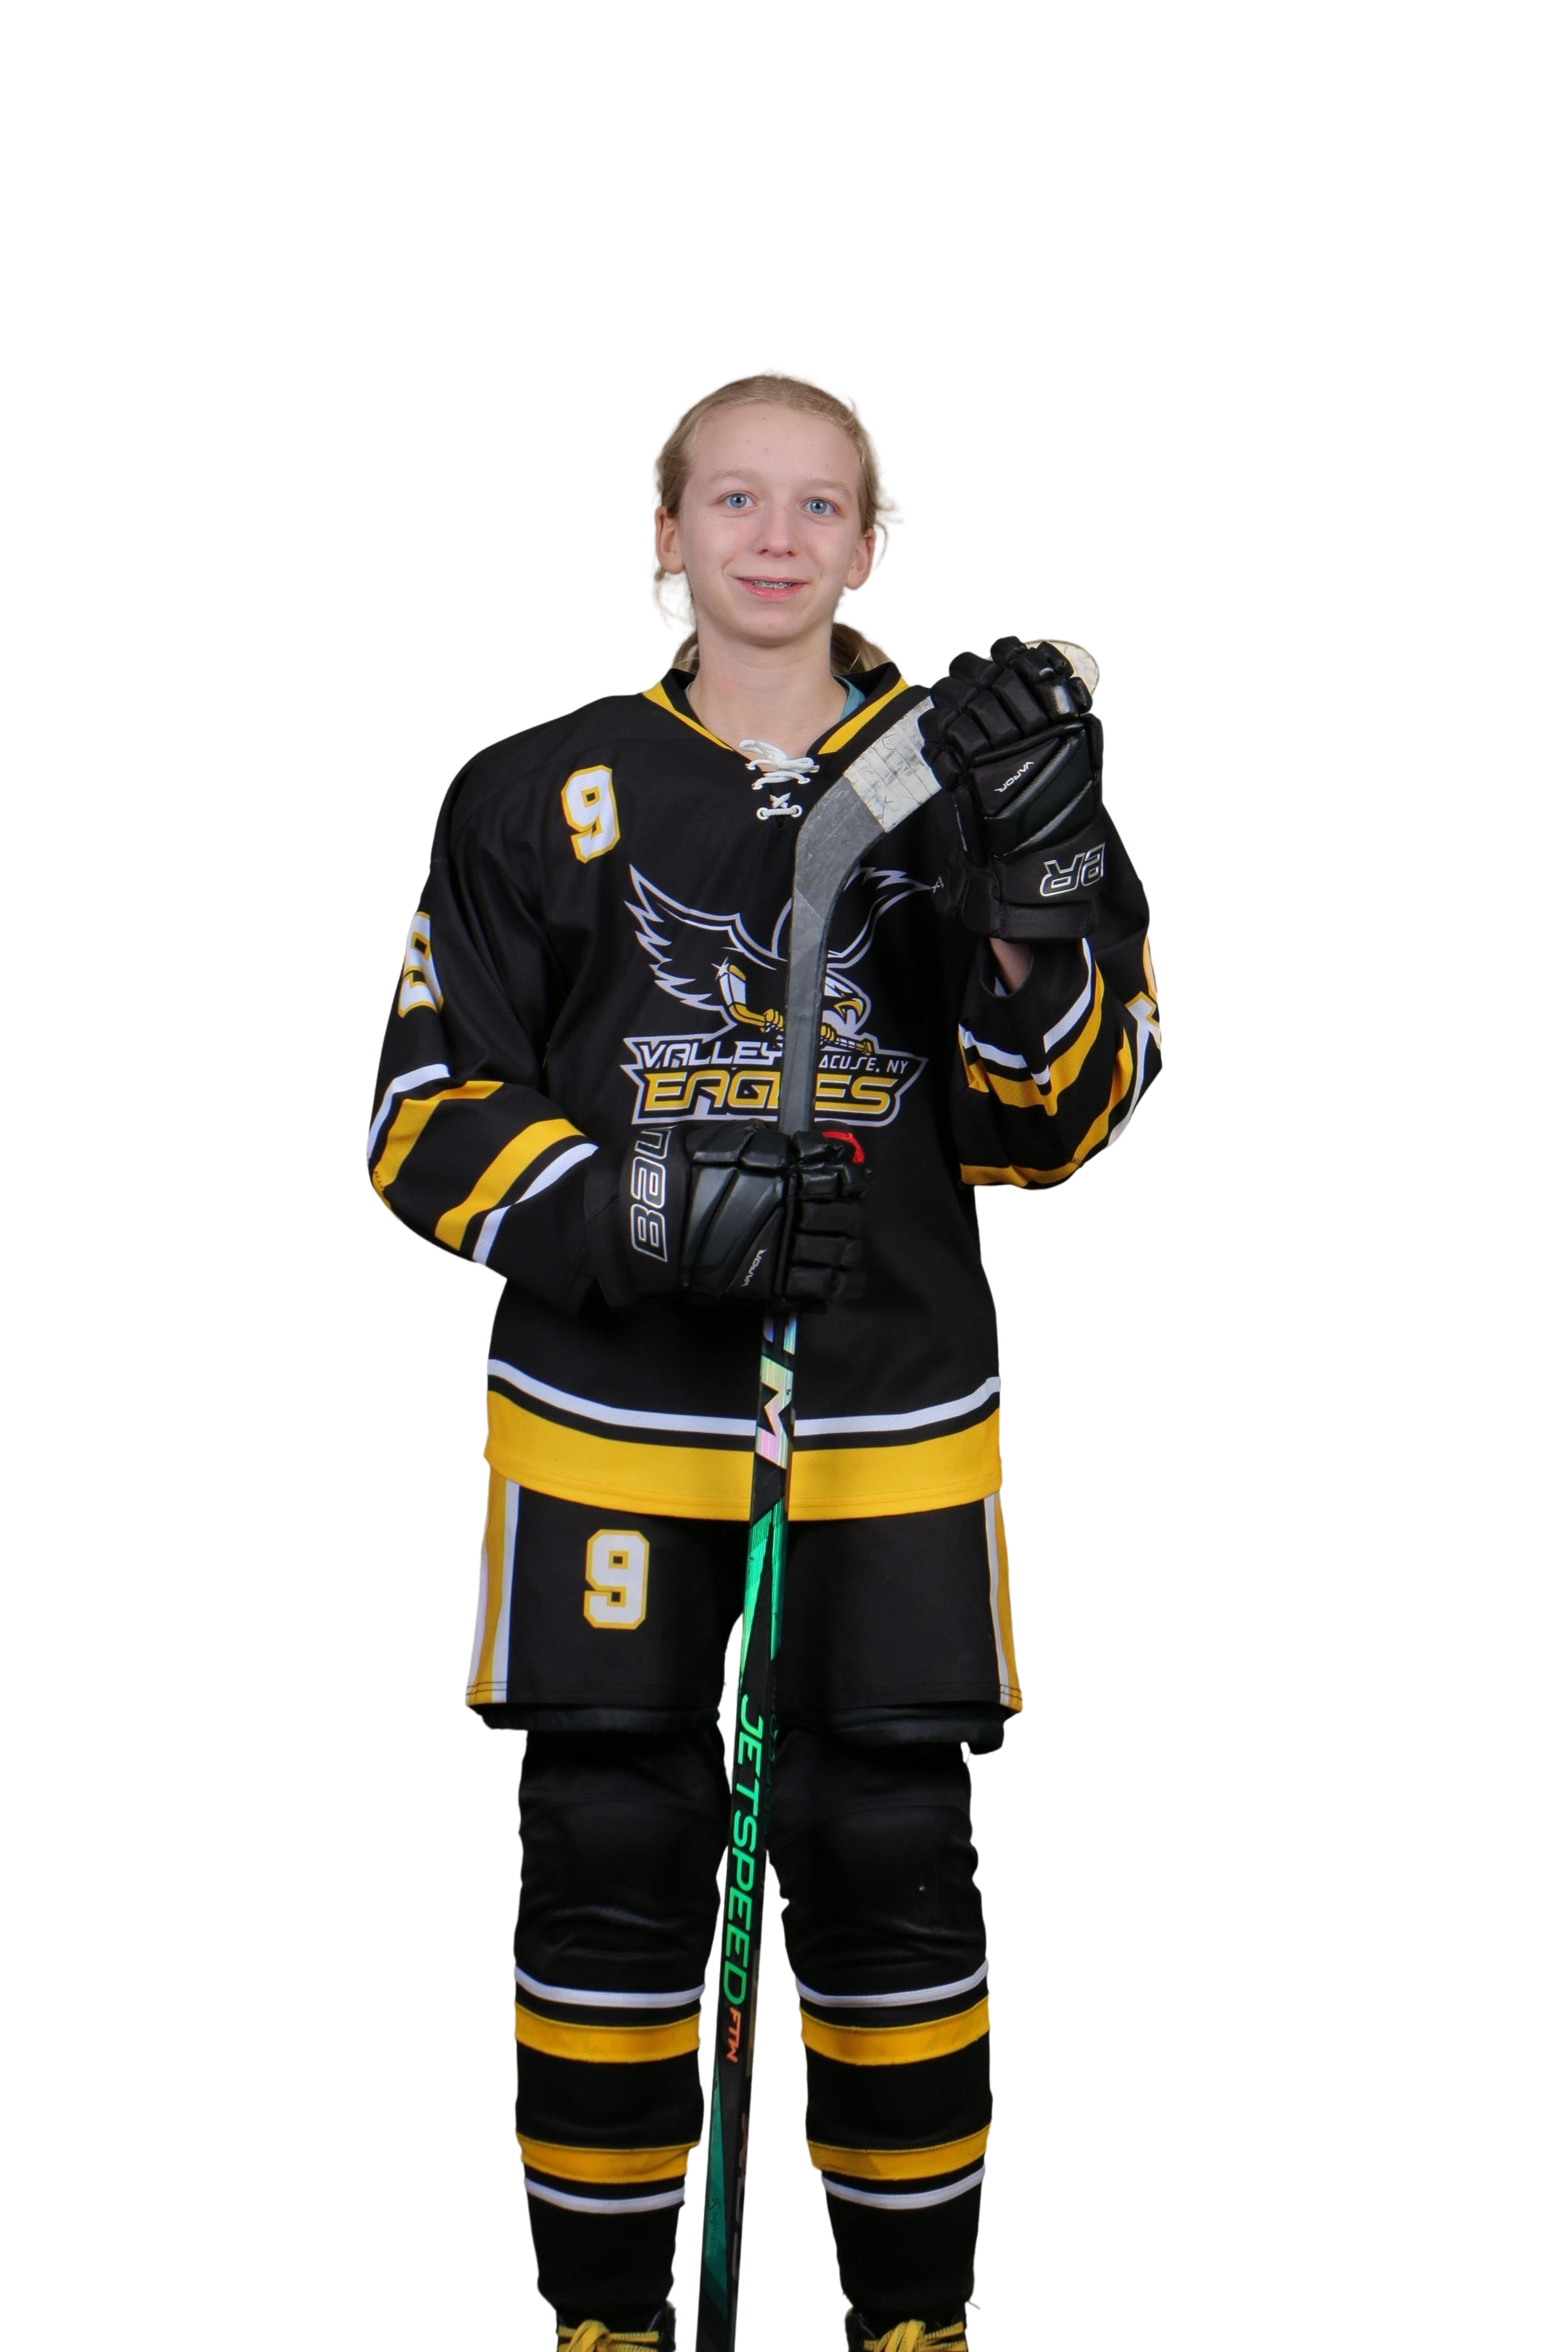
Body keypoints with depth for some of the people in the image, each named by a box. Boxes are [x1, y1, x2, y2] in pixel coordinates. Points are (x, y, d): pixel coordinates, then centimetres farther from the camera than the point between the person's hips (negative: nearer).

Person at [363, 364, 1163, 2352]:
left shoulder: (958, 776, 6)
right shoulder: (545, 793, 3)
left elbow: (1048, 1133, 3)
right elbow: (427, 1121, 2)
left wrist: (1039, 908, -16)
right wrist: (634, 1213, -16)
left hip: (891, 1431, 1)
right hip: (610, 1414, 0)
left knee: (893, 1869, 2)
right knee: (609, 1869, 3)